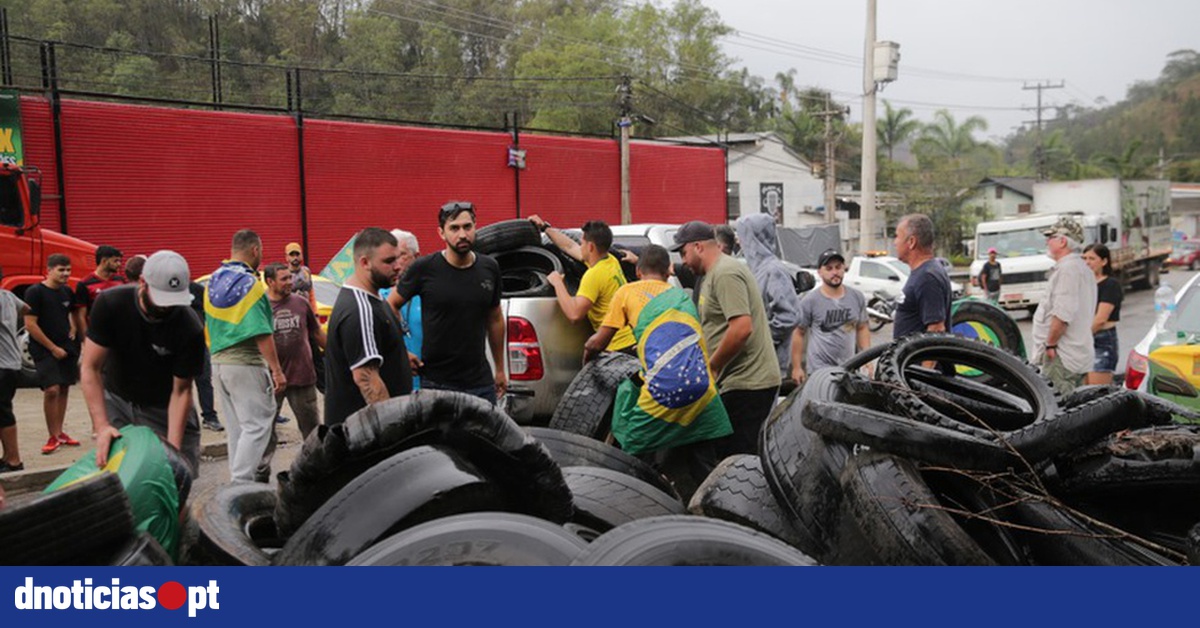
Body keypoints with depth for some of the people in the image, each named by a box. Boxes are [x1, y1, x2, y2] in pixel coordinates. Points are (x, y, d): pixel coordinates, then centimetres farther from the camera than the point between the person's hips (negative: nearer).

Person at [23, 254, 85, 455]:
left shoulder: (67, 292, 8)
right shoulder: (35, 292, -10)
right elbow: (30, 324, -14)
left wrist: (74, 328, 7)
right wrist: (53, 348, -14)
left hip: (67, 348, 6)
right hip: (45, 350, -6)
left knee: (63, 389, 10)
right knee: (51, 390, -15)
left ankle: (59, 433, 20)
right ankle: (53, 437, -6)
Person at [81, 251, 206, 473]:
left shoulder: (190, 329, -26)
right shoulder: (110, 303, -22)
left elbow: (181, 391, -18)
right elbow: (91, 368, -19)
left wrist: (173, 448, -26)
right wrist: (101, 426, -28)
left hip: (163, 409, -1)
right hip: (116, 400, 1)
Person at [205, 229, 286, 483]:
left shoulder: (213, 281, 11)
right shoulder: (249, 283, -13)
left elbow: (209, 326, 17)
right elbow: (261, 333, -18)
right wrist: (277, 370, -16)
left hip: (218, 363, 8)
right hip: (246, 364, -8)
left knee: (236, 428, 15)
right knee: (256, 426, -5)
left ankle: (238, 480, 22)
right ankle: (241, 484, -10)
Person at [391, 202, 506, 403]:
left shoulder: (489, 268, 4)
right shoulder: (424, 269, -8)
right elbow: (391, 305, 3)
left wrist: (500, 369, 18)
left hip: (481, 381, 4)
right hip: (437, 382, -3)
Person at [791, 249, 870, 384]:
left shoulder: (857, 297, 7)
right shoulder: (809, 301, -6)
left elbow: (863, 329, 14)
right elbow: (799, 334, -3)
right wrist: (796, 367, -5)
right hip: (819, 370, -4)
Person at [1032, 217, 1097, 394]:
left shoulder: (1067, 268, -15)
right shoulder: (1083, 269, 20)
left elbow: (1062, 314, -24)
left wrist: (1050, 345, -16)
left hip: (1062, 356, -11)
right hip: (1079, 357, 11)